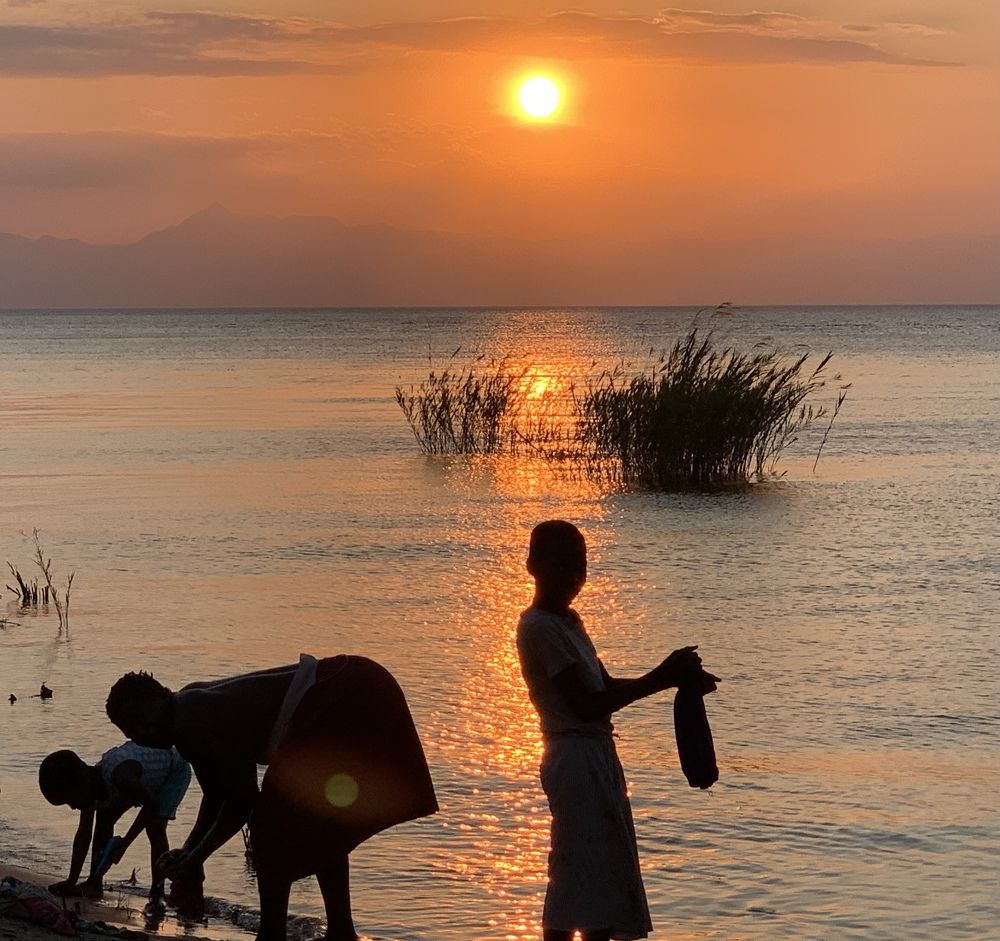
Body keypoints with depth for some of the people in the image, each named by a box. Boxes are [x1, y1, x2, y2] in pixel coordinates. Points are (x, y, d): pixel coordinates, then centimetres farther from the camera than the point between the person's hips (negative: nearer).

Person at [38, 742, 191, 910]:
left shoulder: (119, 776, -42)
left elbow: (151, 805, -32)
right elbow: (84, 834, -8)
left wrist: (124, 843, -30)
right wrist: (71, 882, -8)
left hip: (175, 770, -8)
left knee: (155, 826, -23)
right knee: (104, 817, 3)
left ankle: (157, 893, -12)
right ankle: (94, 884, 12)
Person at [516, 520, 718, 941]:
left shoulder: (567, 620, 15)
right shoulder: (540, 627, -15)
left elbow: (605, 685, 17)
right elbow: (586, 703, -19)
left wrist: (669, 677, 3)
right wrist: (659, 678, -19)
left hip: (597, 754, 10)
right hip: (575, 758, -10)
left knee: (608, 868, 12)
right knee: (576, 871, -9)